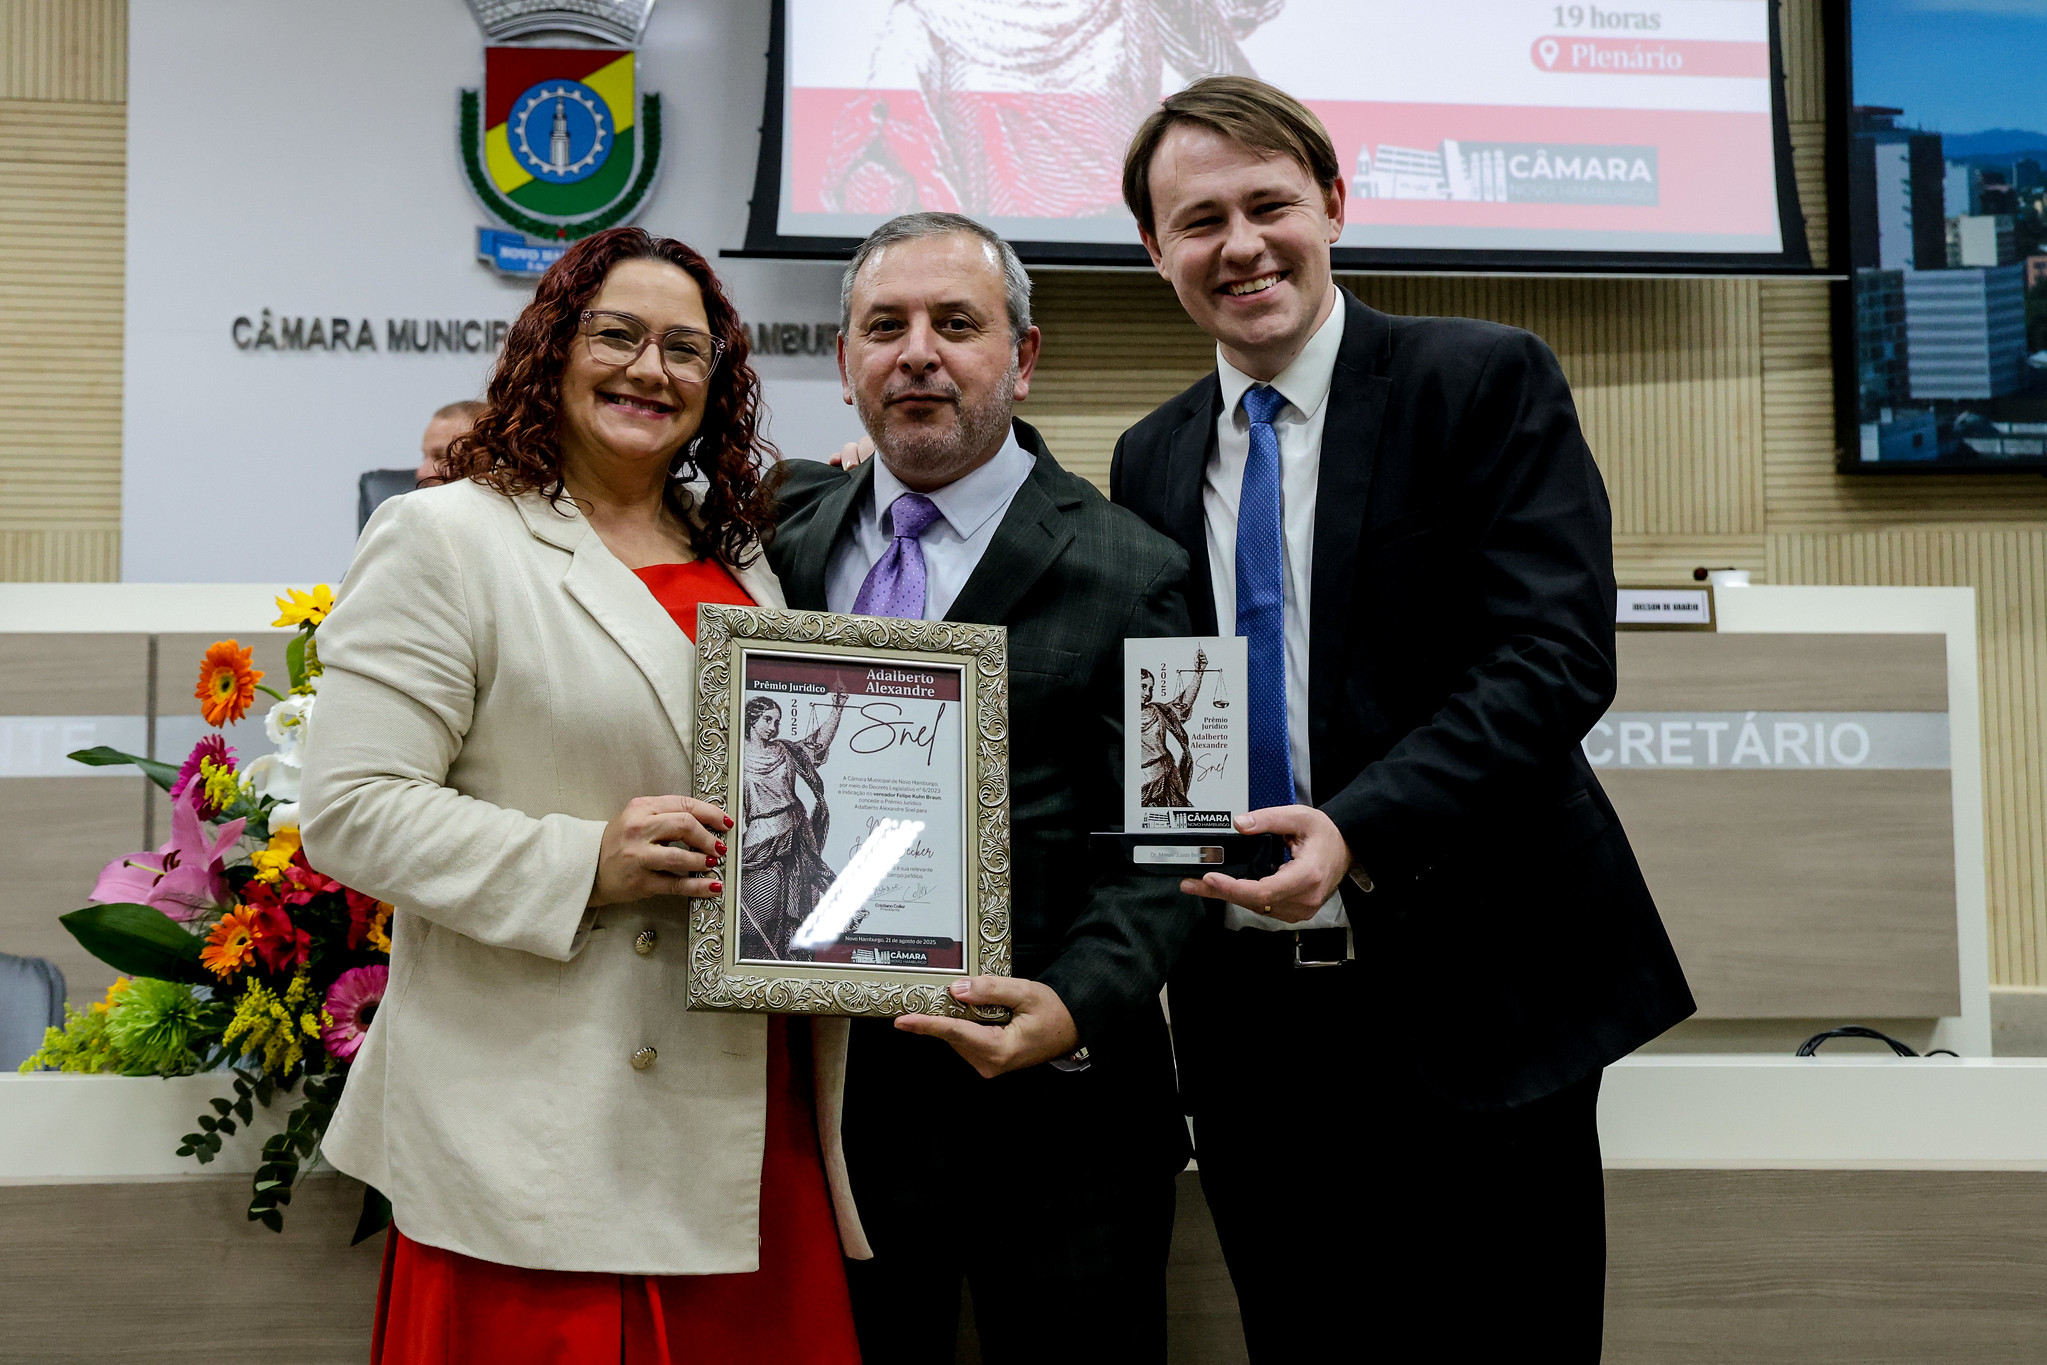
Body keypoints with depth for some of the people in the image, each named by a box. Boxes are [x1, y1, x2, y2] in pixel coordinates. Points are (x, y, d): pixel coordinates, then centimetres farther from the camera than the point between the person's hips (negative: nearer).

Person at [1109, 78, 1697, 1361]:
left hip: (1471, 1004, -4)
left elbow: (1556, 655, -14)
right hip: (1249, 1012, 5)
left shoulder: (1486, 379, -4)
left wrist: (1359, 828, -25)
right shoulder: (1153, 458, 12)